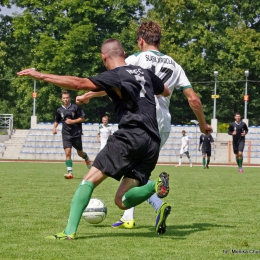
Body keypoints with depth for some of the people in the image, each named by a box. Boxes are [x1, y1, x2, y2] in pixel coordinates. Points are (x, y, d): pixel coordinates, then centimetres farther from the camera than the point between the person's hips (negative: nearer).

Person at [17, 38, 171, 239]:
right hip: (153, 142, 6)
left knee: (90, 180, -3)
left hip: (131, 135, -6)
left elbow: (78, 83, -14)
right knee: (122, 201, 9)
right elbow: (166, 92, 38)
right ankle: (156, 185, -17)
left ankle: (70, 231, -14)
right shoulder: (145, 73, 19)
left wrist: (41, 76, -12)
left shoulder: (114, 76, 0)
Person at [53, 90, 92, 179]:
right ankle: (70, 172, -15)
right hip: (66, 134, 1)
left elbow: (82, 118, -3)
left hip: (76, 133, -1)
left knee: (80, 153, 12)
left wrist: (72, 121, -15)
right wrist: (54, 127, 0)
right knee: (67, 152, -14)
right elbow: (56, 121, 19)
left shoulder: (75, 107, -5)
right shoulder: (59, 110, 4)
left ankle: (87, 159, 48)